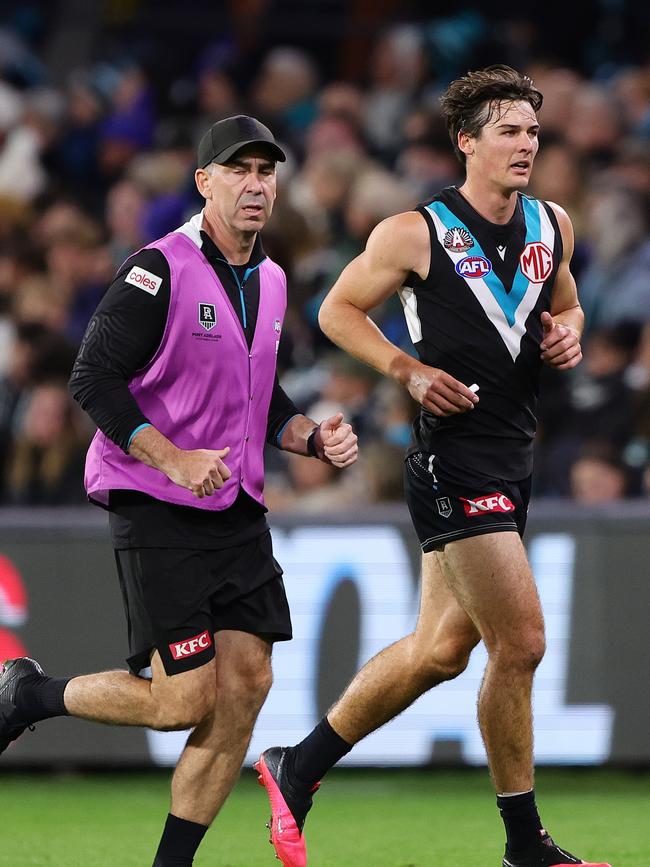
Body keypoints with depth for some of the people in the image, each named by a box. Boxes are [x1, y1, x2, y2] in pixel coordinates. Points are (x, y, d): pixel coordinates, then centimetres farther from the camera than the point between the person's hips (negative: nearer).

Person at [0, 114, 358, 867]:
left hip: (237, 509, 8)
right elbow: (93, 378, -15)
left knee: (247, 683, -2)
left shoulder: (269, 281, 12)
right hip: (157, 513, -8)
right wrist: (174, 460, -22)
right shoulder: (160, 271, -13)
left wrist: (313, 437, 5)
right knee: (186, 701, -11)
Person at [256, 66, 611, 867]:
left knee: (441, 649, 11)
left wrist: (568, 333, 3)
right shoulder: (417, 233, -7)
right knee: (521, 641, -11)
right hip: (453, 460, -8)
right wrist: (411, 371, -12)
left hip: (512, 459, 8)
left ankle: (297, 769, 26)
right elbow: (337, 309, 1)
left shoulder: (553, 226, 10)